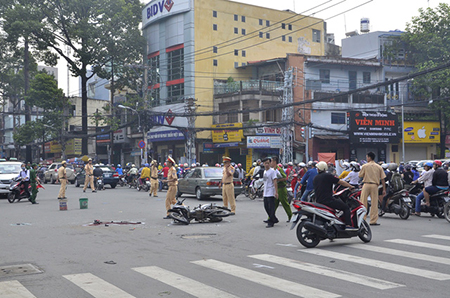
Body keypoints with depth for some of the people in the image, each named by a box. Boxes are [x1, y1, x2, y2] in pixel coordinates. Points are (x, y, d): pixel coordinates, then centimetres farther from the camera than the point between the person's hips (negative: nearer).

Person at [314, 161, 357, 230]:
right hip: (328, 200, -8)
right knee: (346, 207, -3)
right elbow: (341, 182, -7)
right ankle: (348, 225, -17)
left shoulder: (315, 178, 15)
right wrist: (351, 187, 6)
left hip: (318, 201, 8)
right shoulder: (328, 175, -7)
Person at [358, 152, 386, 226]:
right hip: (375, 185, 2)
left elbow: (360, 175, 6)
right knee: (374, 203, 4)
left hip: (366, 184, -1)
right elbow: (382, 179, 4)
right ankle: (373, 221, 4)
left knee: (363, 202, 4)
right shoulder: (379, 167, 6)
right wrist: (384, 189, 7)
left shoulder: (365, 166, -1)